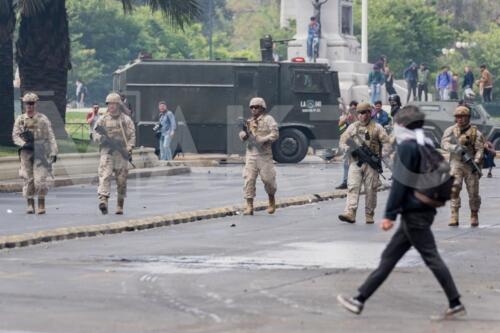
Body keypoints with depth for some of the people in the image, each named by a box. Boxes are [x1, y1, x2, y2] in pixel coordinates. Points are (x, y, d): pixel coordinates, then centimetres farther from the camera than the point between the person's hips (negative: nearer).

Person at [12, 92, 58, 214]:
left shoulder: (43, 119, 5)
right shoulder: (20, 120, 10)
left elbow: (50, 136, 3)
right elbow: (15, 136, 5)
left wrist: (53, 152, -5)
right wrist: (24, 144, -13)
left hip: (40, 153, -2)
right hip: (26, 153, 2)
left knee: (40, 179, -9)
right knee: (28, 179, 0)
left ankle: (41, 205, 1)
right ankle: (30, 204, 7)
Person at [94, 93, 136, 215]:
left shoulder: (126, 120, 9)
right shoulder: (102, 120, 10)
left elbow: (132, 136, 3)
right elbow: (96, 135, 5)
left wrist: (129, 149, -12)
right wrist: (103, 138, -18)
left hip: (122, 153, 1)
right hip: (107, 151, -1)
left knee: (121, 180, 4)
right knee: (104, 175, -18)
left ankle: (120, 206, 15)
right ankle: (103, 201, -29)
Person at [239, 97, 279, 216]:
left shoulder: (268, 119, -1)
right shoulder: (249, 121, 16)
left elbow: (275, 134, -10)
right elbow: (243, 137, 14)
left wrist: (262, 140, -20)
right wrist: (244, 134, -9)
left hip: (264, 154, -4)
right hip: (251, 154, 4)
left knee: (268, 178, 1)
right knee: (249, 179, -5)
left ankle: (272, 201, 27)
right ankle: (249, 207, -5)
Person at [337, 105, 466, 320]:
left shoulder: (407, 147, -13)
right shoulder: (427, 146, 14)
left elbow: (400, 183, -17)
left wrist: (390, 214, -15)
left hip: (413, 213, -9)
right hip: (425, 210, 9)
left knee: (431, 258, -5)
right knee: (389, 257, 10)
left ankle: (456, 304, -4)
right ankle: (360, 300, 11)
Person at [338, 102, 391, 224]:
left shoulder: (377, 128, 5)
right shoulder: (352, 127, 12)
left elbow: (386, 142, 3)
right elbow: (342, 142, 12)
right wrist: (349, 149, -8)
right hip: (355, 162, 1)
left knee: (370, 190, 1)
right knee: (352, 187, -12)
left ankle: (369, 215, 11)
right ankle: (349, 213, -21)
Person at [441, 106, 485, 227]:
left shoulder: (475, 132, 1)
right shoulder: (451, 130, 6)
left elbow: (480, 149, -4)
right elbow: (444, 143, -7)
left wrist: (476, 162, -20)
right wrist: (456, 148, -25)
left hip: (471, 165, 0)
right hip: (456, 163, 0)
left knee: (473, 192, 3)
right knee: (454, 188, -17)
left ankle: (474, 216, 23)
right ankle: (454, 216, -19)